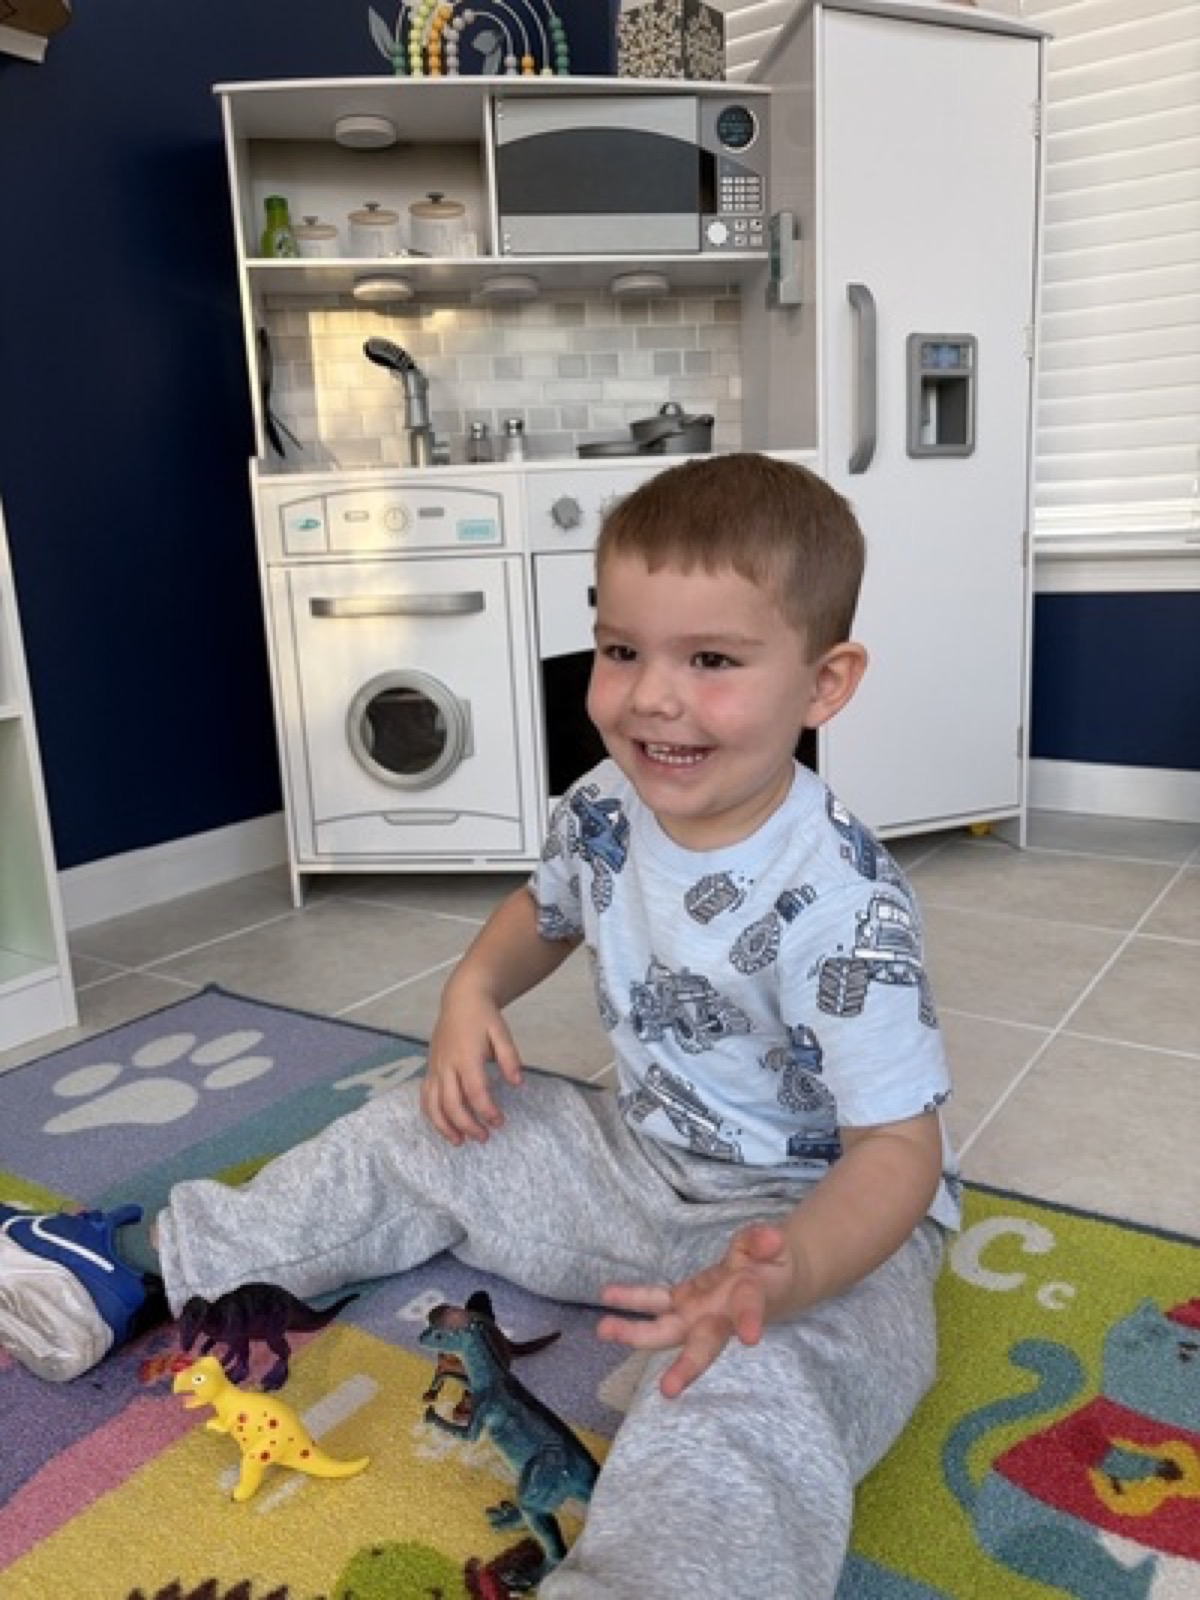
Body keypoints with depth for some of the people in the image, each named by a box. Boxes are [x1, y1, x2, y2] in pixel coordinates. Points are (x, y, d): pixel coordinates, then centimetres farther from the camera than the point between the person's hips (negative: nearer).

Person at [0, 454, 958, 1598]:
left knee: (751, 1393, -39)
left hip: (811, 1217, -6)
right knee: (417, 1136, 11)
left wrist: (780, 1275, -45)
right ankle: (166, 1264, 26)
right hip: (636, 1156, 7)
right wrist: (473, 989, -5)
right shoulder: (603, 809, -9)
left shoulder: (842, 911, -29)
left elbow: (900, 1149, -27)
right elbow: (548, 906, 14)